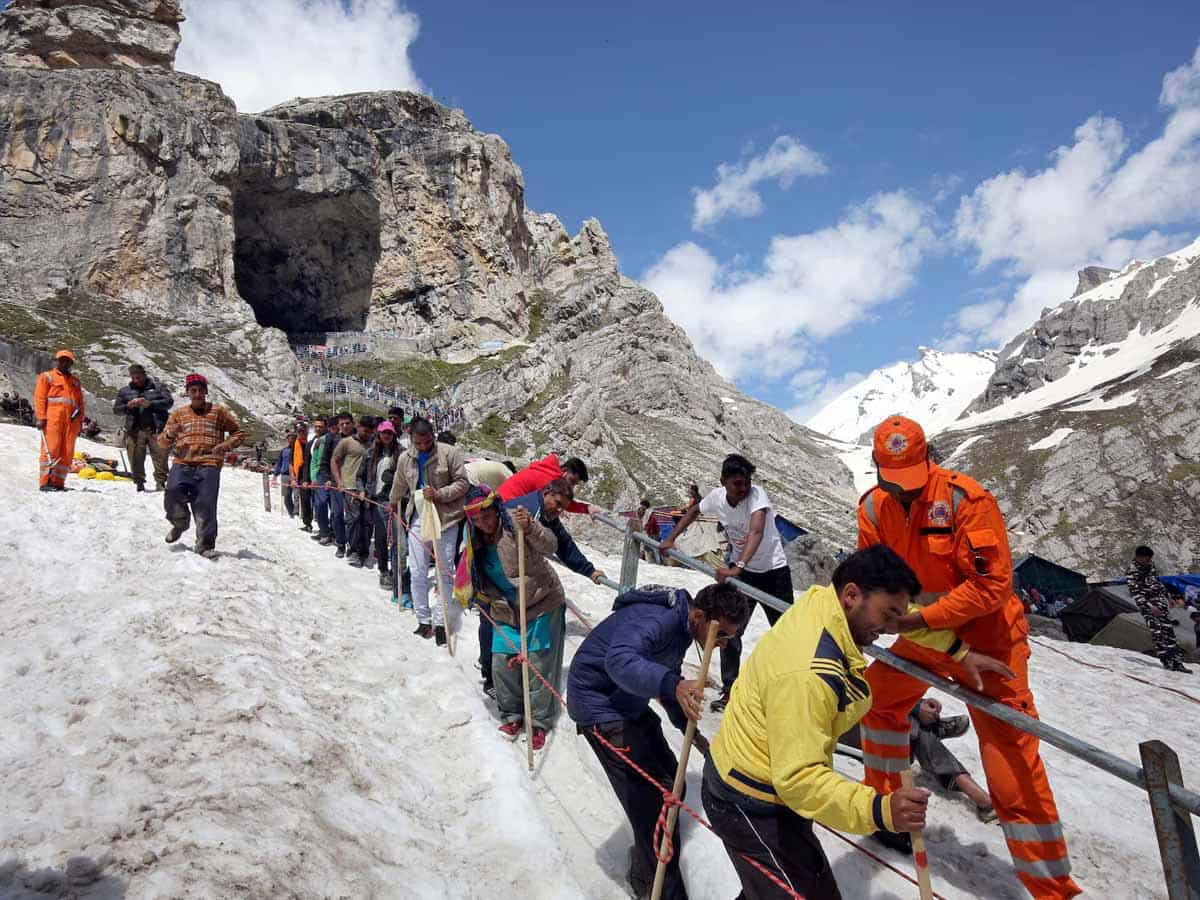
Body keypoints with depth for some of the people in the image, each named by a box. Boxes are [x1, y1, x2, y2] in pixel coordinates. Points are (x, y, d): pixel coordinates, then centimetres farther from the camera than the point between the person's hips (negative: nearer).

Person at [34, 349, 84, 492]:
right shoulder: (47, 377, 12)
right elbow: (39, 398, 3)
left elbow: (80, 402, 22)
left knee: (67, 453, -1)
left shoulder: (75, 381, 25)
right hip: (53, 419, -4)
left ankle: (58, 482, 3)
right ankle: (45, 482, -9)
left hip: (71, 420, 4)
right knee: (51, 449, -11)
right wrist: (41, 417, -8)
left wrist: (80, 420, 12)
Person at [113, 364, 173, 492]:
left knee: (160, 455, -8)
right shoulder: (125, 391, 17)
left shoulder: (157, 388, 10)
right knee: (136, 458, 0)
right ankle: (139, 483, 8)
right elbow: (116, 409, 14)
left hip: (156, 429, -2)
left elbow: (169, 402, 0)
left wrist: (150, 403, -12)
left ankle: (160, 482, -5)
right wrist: (128, 406, -7)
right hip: (135, 430, 2)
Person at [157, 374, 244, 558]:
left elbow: (238, 433, 16)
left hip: (208, 465, -2)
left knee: (205, 504, -14)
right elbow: (163, 443, 19)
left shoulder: (218, 412, 13)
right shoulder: (178, 414, 19)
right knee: (173, 492, -23)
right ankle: (179, 523, 8)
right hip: (182, 464, 2)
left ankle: (205, 544, -2)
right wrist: (170, 434, -5)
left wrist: (226, 445, -4)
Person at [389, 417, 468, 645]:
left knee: (445, 572, 1)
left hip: (445, 518, -3)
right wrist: (393, 504, 36)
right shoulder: (405, 458, 4)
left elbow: (462, 483, -9)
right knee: (417, 573, 4)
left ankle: (440, 622, 10)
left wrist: (438, 494, -19)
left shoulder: (449, 453, -10)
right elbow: (399, 486, 22)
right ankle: (424, 620, 17)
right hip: (418, 517, 4)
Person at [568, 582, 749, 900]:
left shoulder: (681, 624, 3)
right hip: (600, 704, -10)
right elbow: (619, 660, -48)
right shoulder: (655, 620, -29)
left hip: (629, 703, 10)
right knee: (651, 800, -13)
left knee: (670, 784, 14)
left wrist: (690, 730, 10)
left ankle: (645, 873, 34)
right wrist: (673, 685, -62)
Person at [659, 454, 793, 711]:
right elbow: (694, 511, 10)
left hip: (773, 571, -4)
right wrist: (671, 539, 3)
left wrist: (737, 568, -54)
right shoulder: (717, 497, -13)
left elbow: (756, 532, -43)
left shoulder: (757, 495, -27)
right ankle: (730, 689, 13)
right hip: (740, 570, 4)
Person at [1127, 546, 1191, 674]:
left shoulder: (1150, 565, 4)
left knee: (1168, 629, 5)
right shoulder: (1132, 573, -18)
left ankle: (1177, 661, 7)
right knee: (1157, 632, -9)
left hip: (1160, 599, 7)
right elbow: (1135, 593, -21)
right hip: (1147, 604, -7)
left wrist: (1167, 595, 23)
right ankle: (1167, 662, -4)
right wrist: (1150, 607, -26)